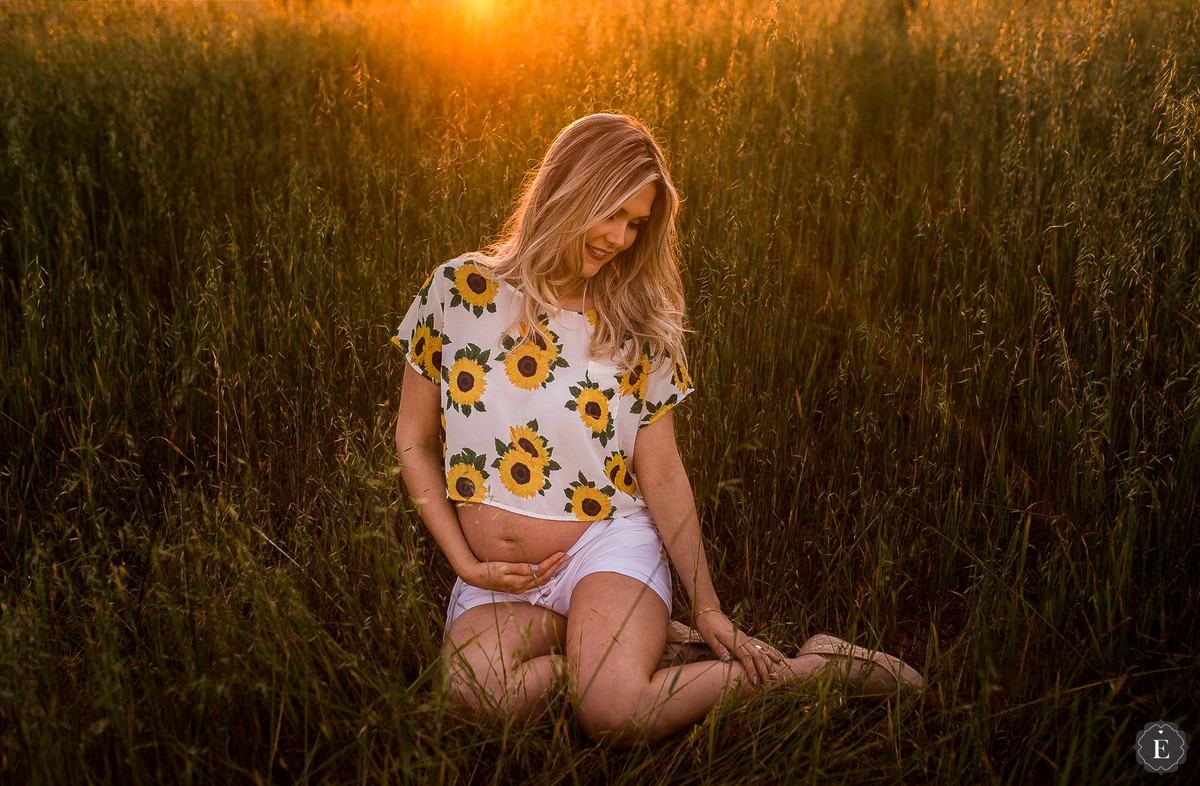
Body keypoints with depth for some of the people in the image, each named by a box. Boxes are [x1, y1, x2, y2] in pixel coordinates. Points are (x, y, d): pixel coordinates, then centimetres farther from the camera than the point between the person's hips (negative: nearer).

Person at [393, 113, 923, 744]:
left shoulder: (637, 326, 2)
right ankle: (630, 642, -8)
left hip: (608, 546, -1)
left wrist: (708, 607, 2)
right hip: (496, 578, 2)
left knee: (612, 711, -30)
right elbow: (414, 439, 7)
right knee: (475, 689, -32)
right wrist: (466, 563, -1)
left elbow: (663, 477, 4)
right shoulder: (459, 289, 0)